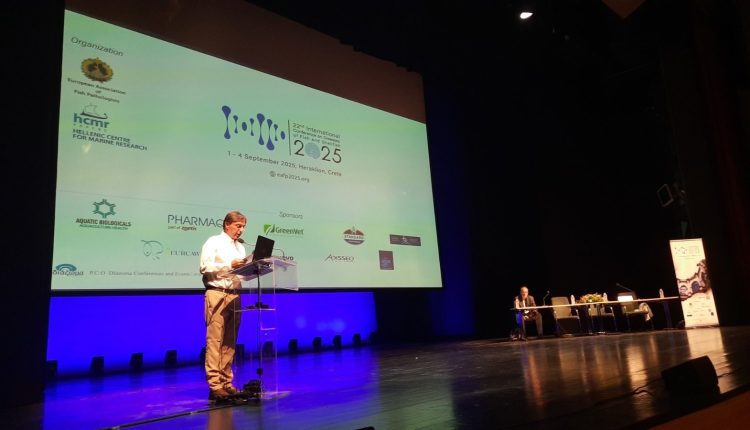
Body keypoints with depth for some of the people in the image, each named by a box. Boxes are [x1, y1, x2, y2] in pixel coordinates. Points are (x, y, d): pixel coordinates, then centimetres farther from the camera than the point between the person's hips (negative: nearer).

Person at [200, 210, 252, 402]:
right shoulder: (213, 242, 2)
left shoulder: (240, 246, 20)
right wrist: (229, 265, -17)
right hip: (217, 294, -7)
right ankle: (214, 385, -7)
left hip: (235, 296, 7)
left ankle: (226, 382, 13)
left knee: (230, 342, 8)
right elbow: (205, 267, -10)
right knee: (215, 340, -8)